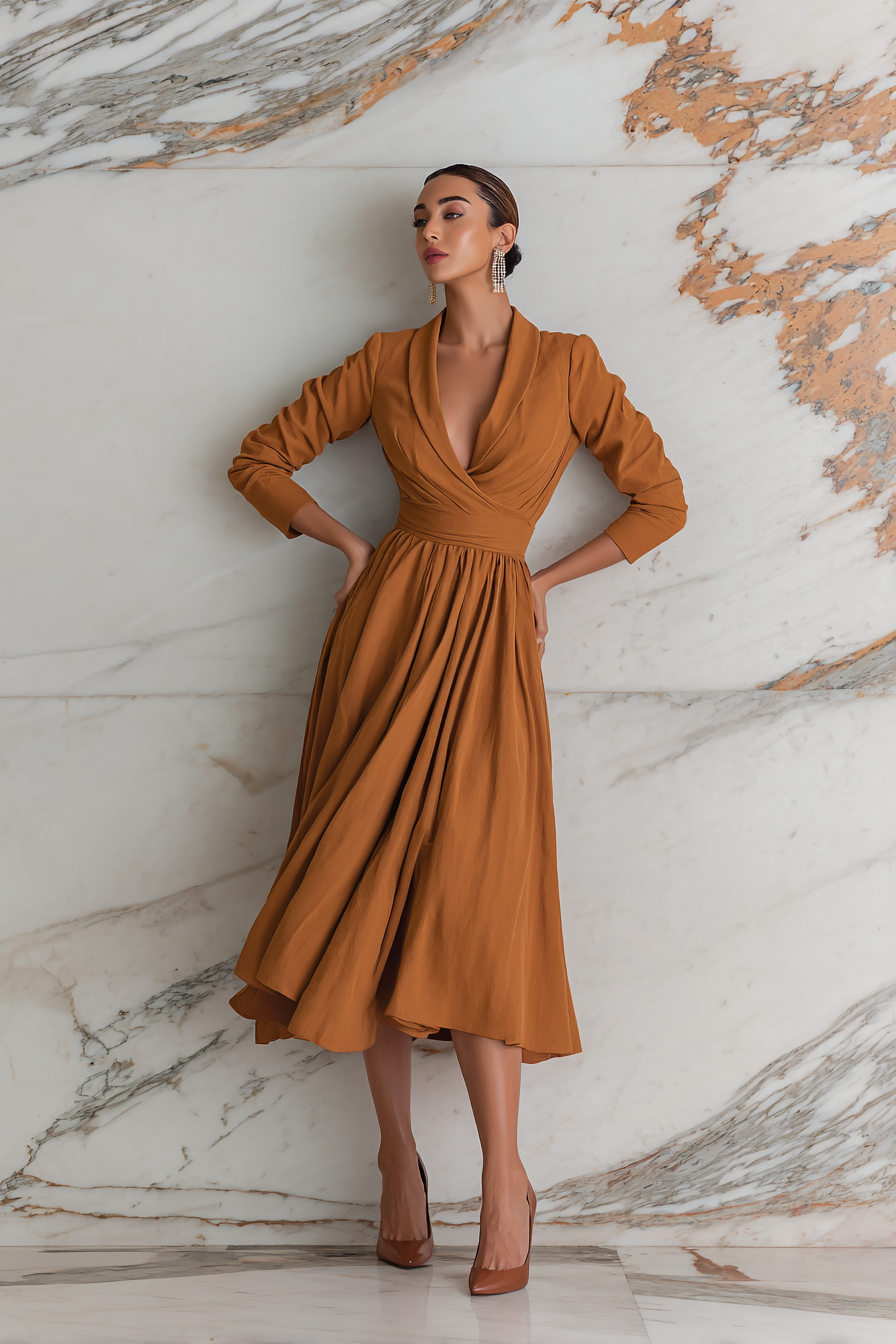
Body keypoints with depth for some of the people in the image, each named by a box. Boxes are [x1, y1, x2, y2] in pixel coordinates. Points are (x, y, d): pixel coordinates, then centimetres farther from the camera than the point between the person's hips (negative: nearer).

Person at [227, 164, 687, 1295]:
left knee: (468, 898, -11)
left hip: (490, 647, -2)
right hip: (388, 626, 2)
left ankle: (504, 1175, 2)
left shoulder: (566, 365, 4)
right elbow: (261, 459, 16)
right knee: (375, 880, -1)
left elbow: (659, 501, 7)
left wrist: (543, 581, 6)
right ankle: (398, 1153, 12)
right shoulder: (388, 362, 9)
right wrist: (349, 544, 5)